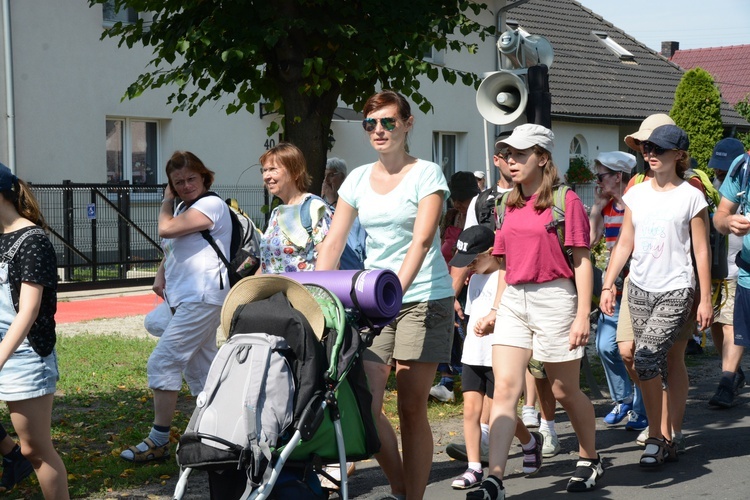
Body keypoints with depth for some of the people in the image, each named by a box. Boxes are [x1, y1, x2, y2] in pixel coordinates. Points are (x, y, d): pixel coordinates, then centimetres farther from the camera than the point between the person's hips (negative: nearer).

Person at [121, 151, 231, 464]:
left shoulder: (211, 204, -10)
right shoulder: (182, 208, 19)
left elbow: (166, 229, -19)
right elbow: (171, 249, 27)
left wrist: (167, 201, -1)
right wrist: (161, 275, 9)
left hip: (202, 298, -10)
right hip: (182, 298, 10)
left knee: (163, 362, -13)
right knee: (199, 369, 13)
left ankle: (158, 441, -10)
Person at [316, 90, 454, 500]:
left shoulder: (426, 174, -4)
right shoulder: (358, 178, 10)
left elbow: (421, 241, -16)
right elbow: (333, 243, 7)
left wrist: (396, 290, -30)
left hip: (423, 298, -4)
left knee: (411, 408, -2)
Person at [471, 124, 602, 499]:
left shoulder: (565, 201, -5)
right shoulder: (509, 206, 13)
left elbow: (582, 261, -7)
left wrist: (582, 315, -13)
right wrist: (495, 311, 14)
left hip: (554, 299, -5)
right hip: (513, 301, 5)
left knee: (565, 391, 8)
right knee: (505, 388, -7)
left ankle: (590, 460, 32)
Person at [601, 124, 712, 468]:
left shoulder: (691, 197, -4)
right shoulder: (636, 194, 8)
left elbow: (701, 251, -3)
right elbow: (624, 244, 10)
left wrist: (706, 299, -5)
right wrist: (608, 285, 2)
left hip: (675, 291, -5)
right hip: (639, 289, 5)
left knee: (646, 357, -17)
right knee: (654, 366, 6)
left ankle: (655, 439, -6)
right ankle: (666, 441, 14)